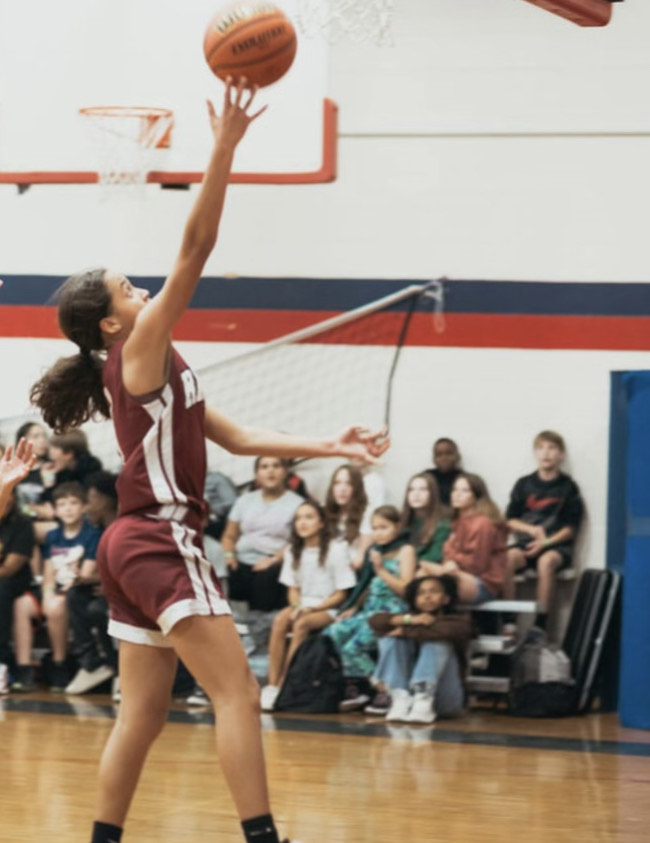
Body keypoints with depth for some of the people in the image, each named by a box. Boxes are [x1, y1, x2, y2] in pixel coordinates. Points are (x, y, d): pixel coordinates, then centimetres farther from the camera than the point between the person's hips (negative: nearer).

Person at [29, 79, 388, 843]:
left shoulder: (149, 374, 19)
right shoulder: (140, 352, -6)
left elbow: (236, 437, 18)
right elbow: (195, 249, -15)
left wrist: (327, 448, 12)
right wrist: (224, 149, -18)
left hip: (139, 544, 10)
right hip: (159, 543, -10)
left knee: (142, 714, 10)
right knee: (237, 693, -13)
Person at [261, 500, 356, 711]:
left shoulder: (336, 550, -7)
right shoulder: (293, 551, 9)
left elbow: (341, 595, -6)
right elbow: (293, 589, 11)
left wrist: (313, 609, -17)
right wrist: (297, 607, -11)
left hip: (328, 609, -4)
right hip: (302, 606, 4)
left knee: (301, 624, -34)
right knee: (280, 620, -29)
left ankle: (282, 685, -31)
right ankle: (271, 685, -34)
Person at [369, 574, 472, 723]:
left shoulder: (459, 619, 5)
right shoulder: (412, 617, 16)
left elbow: (451, 631, -21)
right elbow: (375, 620, -1)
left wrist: (406, 631, -14)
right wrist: (408, 620, -16)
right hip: (409, 690, 3)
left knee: (437, 640, -21)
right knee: (391, 637, -9)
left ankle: (424, 701, -36)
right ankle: (401, 698, -26)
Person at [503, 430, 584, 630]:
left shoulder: (568, 487, 4)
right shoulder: (524, 485, 11)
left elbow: (571, 528, 1)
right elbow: (510, 521, 11)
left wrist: (546, 542, -13)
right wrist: (533, 530, -7)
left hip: (557, 544, -2)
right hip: (526, 542, 2)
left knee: (546, 561, -38)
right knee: (507, 558, -32)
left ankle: (540, 623, -36)